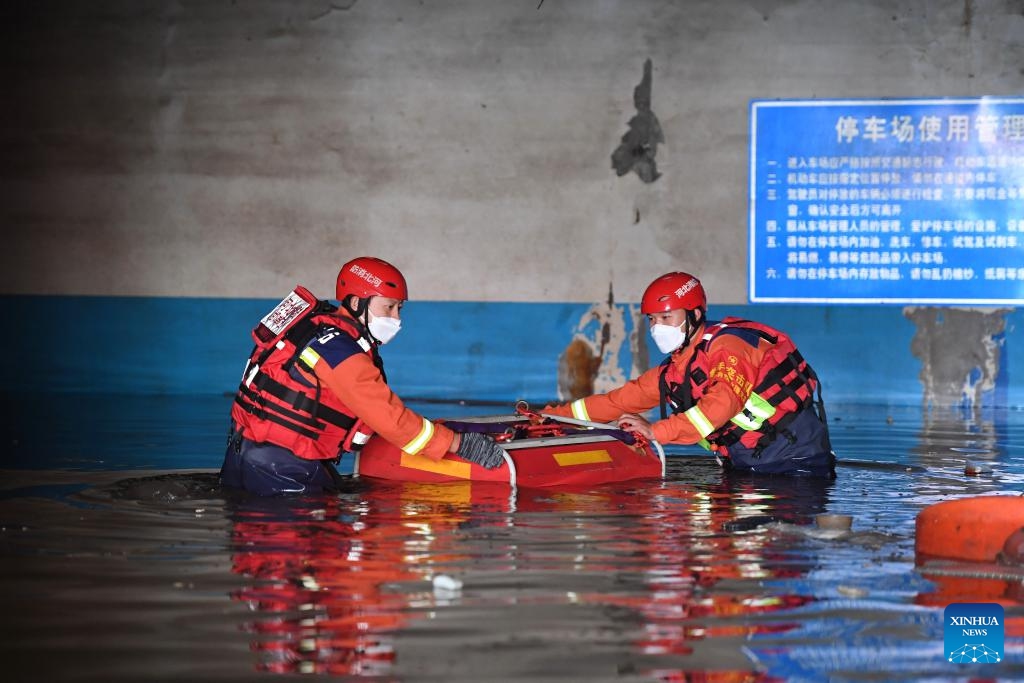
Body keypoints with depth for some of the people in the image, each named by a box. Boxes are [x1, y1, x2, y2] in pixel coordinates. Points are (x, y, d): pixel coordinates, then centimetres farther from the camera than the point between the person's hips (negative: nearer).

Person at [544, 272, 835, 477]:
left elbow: (722, 403, -29)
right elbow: (619, 400, 14)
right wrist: (553, 415, 6)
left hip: (796, 461, -7)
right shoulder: (672, 372, 12)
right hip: (747, 466, 7)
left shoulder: (727, 345, -14)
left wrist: (657, 431, -30)